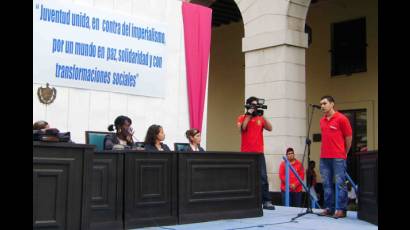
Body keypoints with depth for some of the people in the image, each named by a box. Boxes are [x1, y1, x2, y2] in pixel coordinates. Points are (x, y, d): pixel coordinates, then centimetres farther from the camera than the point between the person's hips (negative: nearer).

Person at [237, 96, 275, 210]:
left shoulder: (260, 118, 13)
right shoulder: (242, 117, 6)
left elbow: (269, 128, 0)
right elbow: (242, 128, -13)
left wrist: (263, 116, -6)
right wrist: (249, 114, -10)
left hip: (259, 153, 2)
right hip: (246, 153, -2)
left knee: (263, 177, -5)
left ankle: (266, 201, -6)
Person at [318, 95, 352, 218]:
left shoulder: (341, 119, -5)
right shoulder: (322, 121, 12)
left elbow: (348, 138, 0)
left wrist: (343, 153, 9)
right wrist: (325, 152, 16)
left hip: (338, 158, -6)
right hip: (324, 157, 6)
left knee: (340, 184, -3)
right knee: (327, 184, 8)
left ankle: (341, 209, 2)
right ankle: (329, 208, 14)